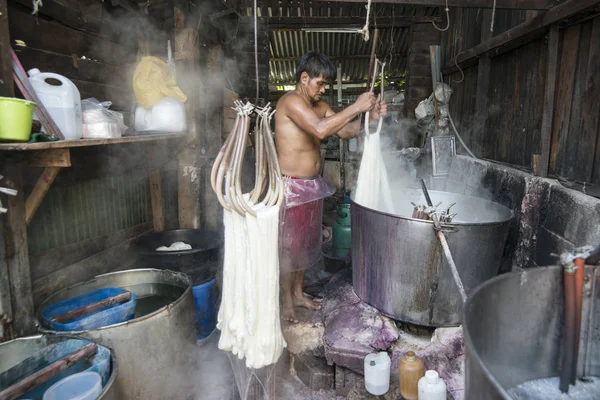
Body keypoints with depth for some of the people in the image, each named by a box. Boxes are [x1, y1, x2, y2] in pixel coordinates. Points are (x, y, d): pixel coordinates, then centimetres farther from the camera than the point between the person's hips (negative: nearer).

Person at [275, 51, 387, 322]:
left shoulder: (319, 105, 11)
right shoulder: (291, 101, -16)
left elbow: (346, 132, 8)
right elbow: (320, 129, -32)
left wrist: (369, 117, -9)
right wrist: (356, 107, -25)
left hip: (313, 186, 9)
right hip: (291, 187, -9)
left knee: (307, 242, 18)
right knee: (288, 245, 4)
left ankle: (298, 292, 35)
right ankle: (286, 301, 21)